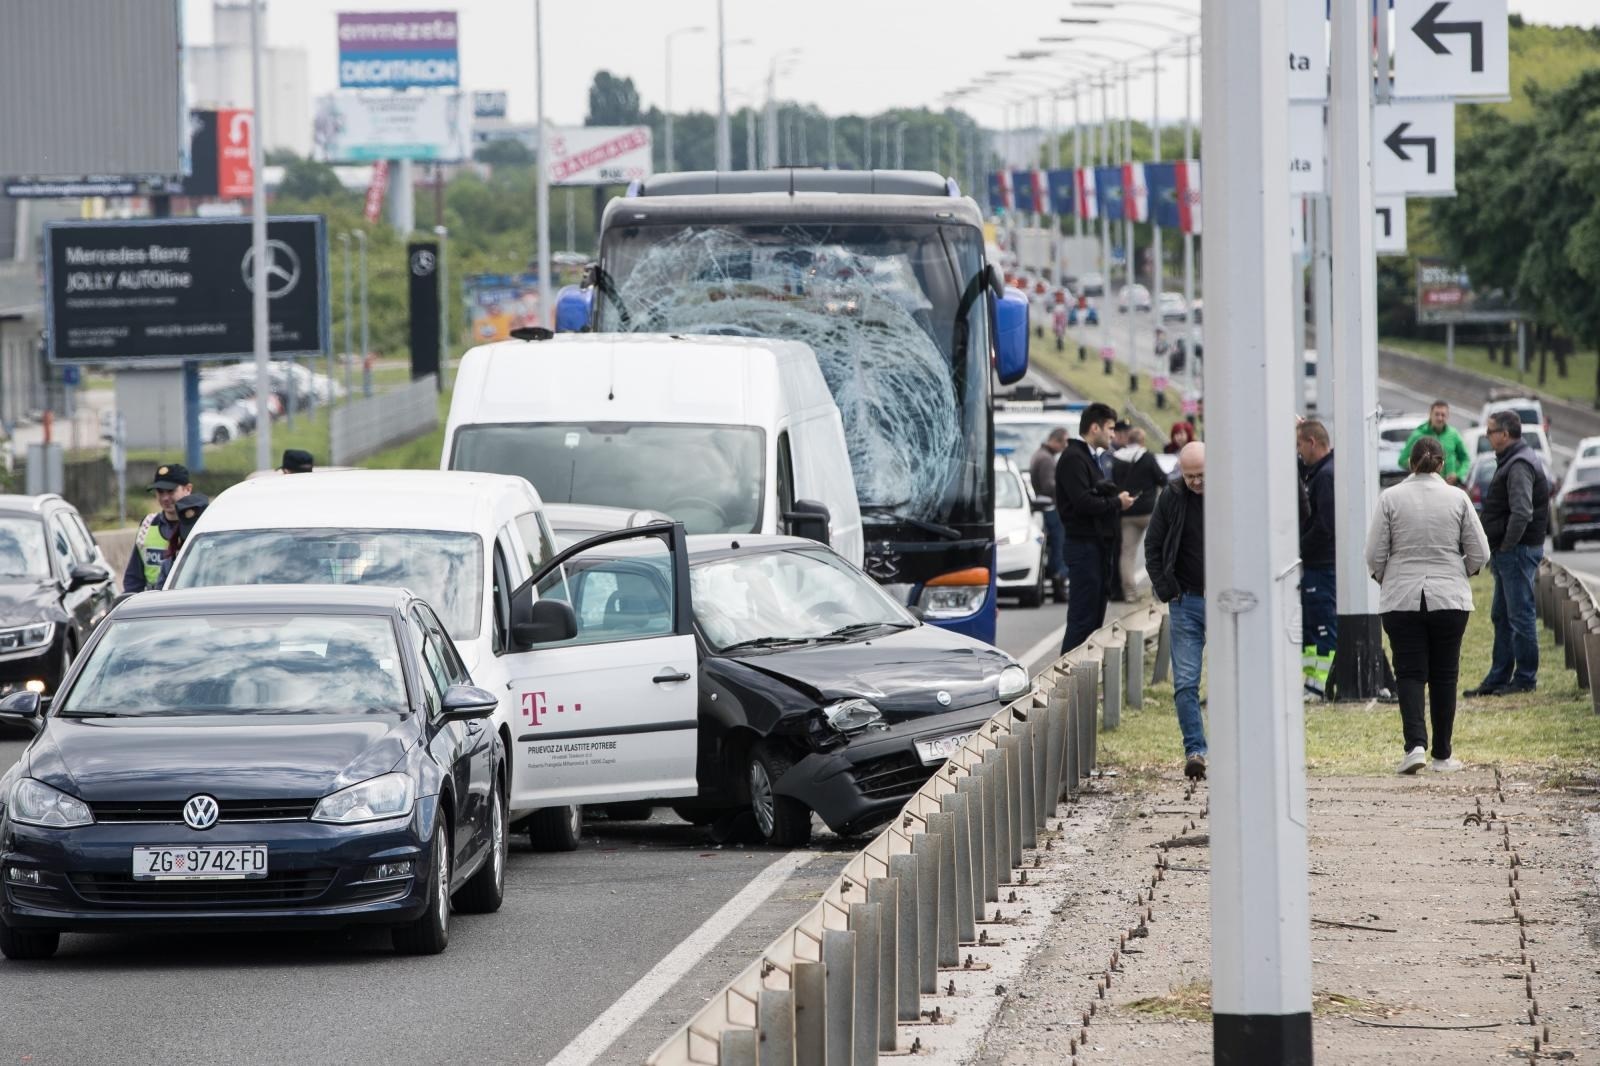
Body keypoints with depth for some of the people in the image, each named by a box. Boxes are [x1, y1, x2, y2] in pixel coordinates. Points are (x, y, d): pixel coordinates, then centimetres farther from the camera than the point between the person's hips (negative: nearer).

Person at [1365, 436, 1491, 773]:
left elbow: (1375, 555, -3)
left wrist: (1385, 580, 17)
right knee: (1444, 675, 10)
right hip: (1449, 598, 1)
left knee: (1410, 673, 2)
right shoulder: (1457, 499, -2)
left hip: (1401, 598, -1)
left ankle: (1415, 744, -17)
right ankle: (1442, 755, 13)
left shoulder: (1391, 498, -3)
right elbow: (1479, 554, 0)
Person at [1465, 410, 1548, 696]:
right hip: (1509, 553, 11)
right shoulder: (1512, 461, 16)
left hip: (1518, 551, -11)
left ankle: (1525, 678, 0)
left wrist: (1505, 547, -19)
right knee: (1501, 616, 14)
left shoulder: (1519, 466, -17)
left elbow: (1521, 514, -26)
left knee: (1520, 615, -5)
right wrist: (1499, 551, 14)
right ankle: (1498, 677, 20)